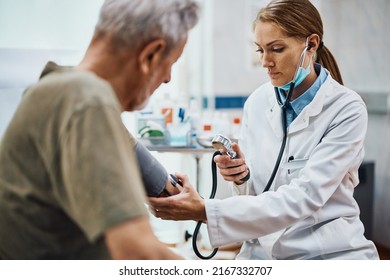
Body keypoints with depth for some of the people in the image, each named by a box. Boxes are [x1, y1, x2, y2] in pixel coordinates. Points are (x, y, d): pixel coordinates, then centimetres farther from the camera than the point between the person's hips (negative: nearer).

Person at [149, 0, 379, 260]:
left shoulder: (346, 109, -13)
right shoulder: (257, 102, 0)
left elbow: (303, 197, -22)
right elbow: (256, 193, 9)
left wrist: (205, 211, -29)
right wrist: (242, 177, -15)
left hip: (329, 253, -3)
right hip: (263, 249, 3)